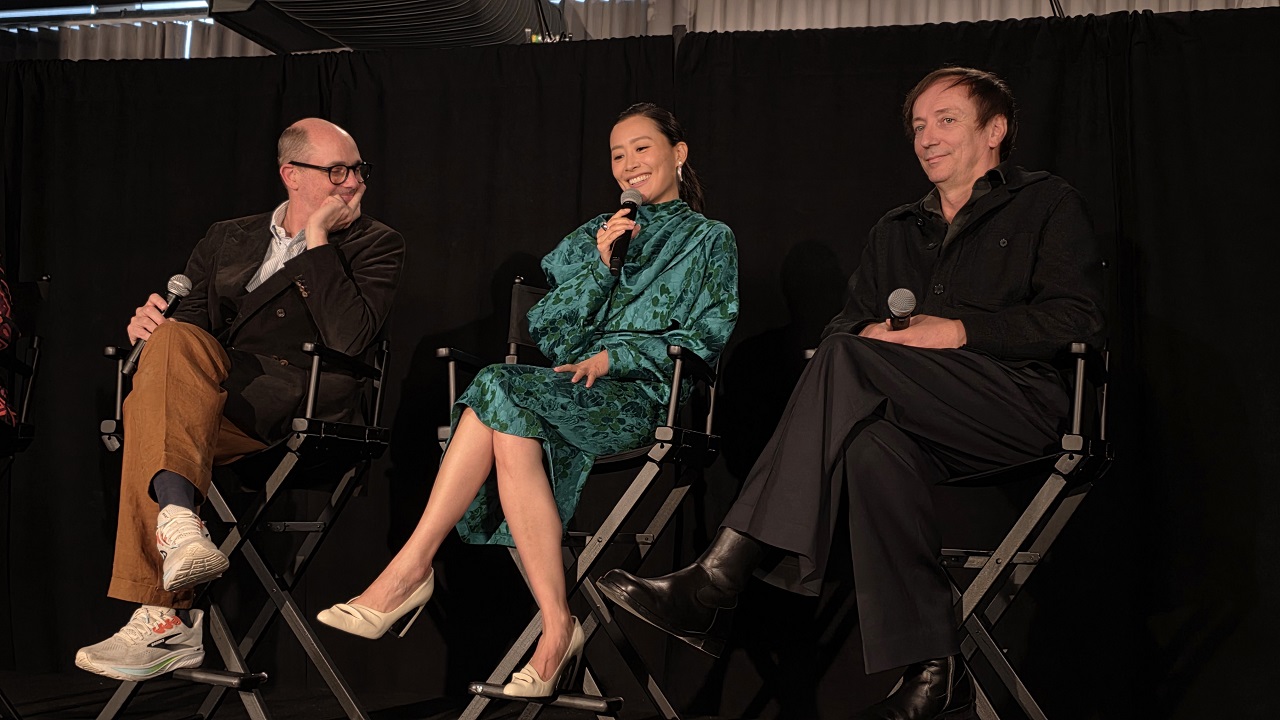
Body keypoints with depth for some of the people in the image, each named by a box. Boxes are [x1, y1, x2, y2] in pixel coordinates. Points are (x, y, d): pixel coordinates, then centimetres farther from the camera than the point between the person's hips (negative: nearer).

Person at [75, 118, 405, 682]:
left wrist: (317, 240, -5)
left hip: (301, 407, -4)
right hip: (213, 397, 5)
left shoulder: (374, 245, 10)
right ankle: (180, 523, -42)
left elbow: (352, 338, -8)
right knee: (172, 340, -28)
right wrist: (151, 325, -4)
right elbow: (191, 322, 20)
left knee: (151, 407, -28)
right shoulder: (228, 240, 25)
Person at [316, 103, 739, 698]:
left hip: (639, 393, -4)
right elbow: (544, 331, 15)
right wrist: (599, 266, 2)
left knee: (503, 390, -32)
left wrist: (614, 355, -11)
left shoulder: (710, 240, 16)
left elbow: (704, 341, 2)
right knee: (514, 431, -34)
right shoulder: (592, 236, 28)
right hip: (569, 385, 4)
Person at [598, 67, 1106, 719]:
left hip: (1020, 406, -4)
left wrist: (959, 330, -12)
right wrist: (868, 335, -6)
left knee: (848, 360, -29)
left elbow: (1078, 315, -2)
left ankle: (719, 579, -36)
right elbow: (846, 325, 20)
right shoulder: (894, 232, 29)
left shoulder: (1046, 204, 13)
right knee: (874, 448, -36)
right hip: (919, 420, 4)